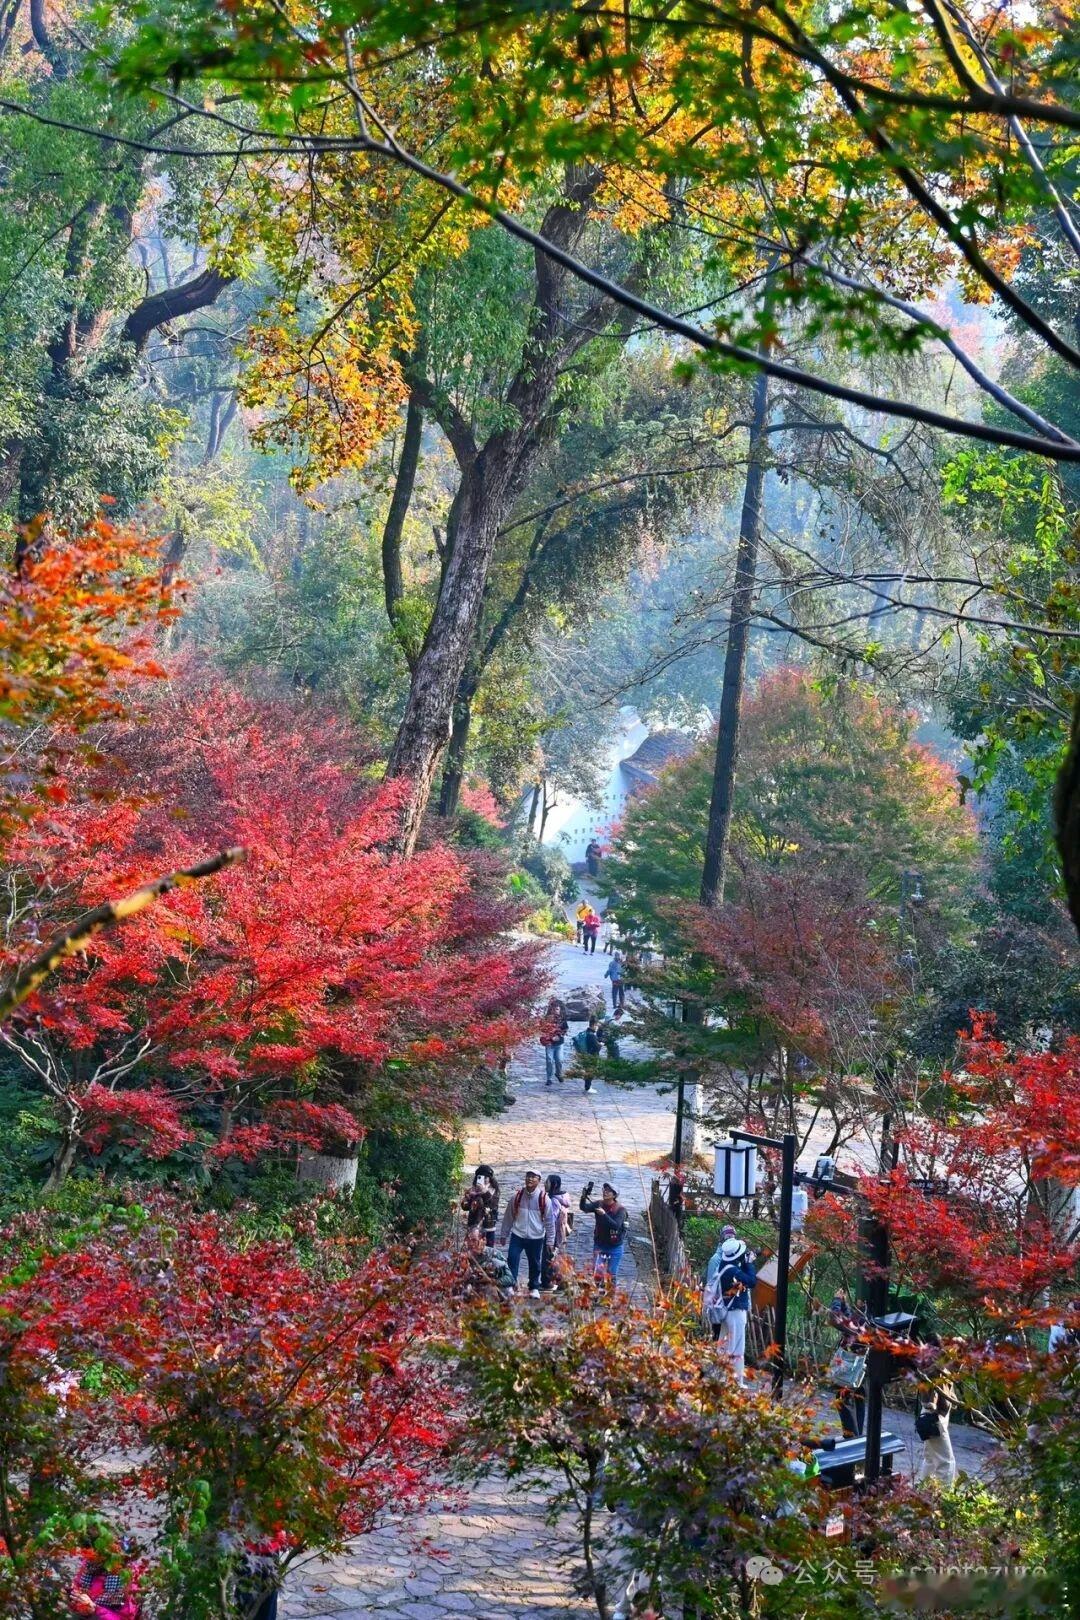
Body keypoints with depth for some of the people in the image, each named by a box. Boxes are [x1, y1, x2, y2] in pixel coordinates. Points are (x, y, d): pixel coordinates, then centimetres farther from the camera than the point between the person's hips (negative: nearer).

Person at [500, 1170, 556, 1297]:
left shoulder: (544, 1199, -7)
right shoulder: (517, 1196, -3)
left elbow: (550, 1221, -1)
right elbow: (508, 1216, 6)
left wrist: (550, 1241, 0)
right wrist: (504, 1235, 9)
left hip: (536, 1237, 0)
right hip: (517, 1235, 0)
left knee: (535, 1264, 11)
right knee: (512, 1259, -11)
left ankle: (534, 1288, 26)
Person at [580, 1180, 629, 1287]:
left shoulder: (620, 1209, -13)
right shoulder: (598, 1204, -4)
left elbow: (616, 1225, -26)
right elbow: (584, 1208, -19)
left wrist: (604, 1214, -36)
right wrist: (583, 1197, -39)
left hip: (615, 1247, -3)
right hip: (599, 1245, 3)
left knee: (611, 1275, 4)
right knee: (596, 1272, -3)